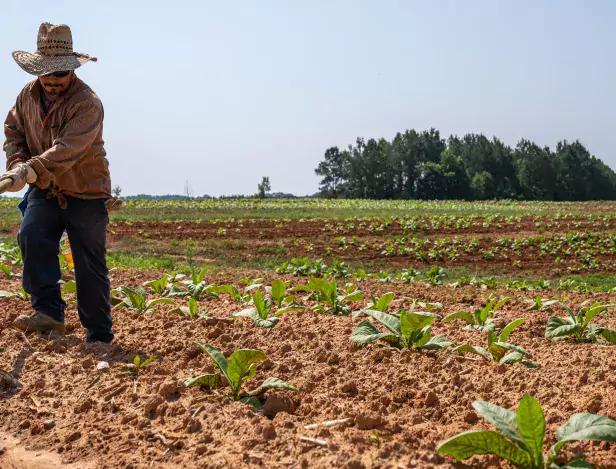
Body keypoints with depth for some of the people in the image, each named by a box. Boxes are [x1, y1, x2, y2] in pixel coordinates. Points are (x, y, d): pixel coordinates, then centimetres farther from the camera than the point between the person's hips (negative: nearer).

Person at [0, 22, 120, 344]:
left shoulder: (87, 103, -21)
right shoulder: (28, 95, 2)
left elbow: (67, 149, -32)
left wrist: (28, 172, -43)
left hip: (86, 193, -5)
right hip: (45, 190, 5)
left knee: (91, 266, -1)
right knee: (31, 236, -23)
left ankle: (99, 336, 12)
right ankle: (49, 312, -18)